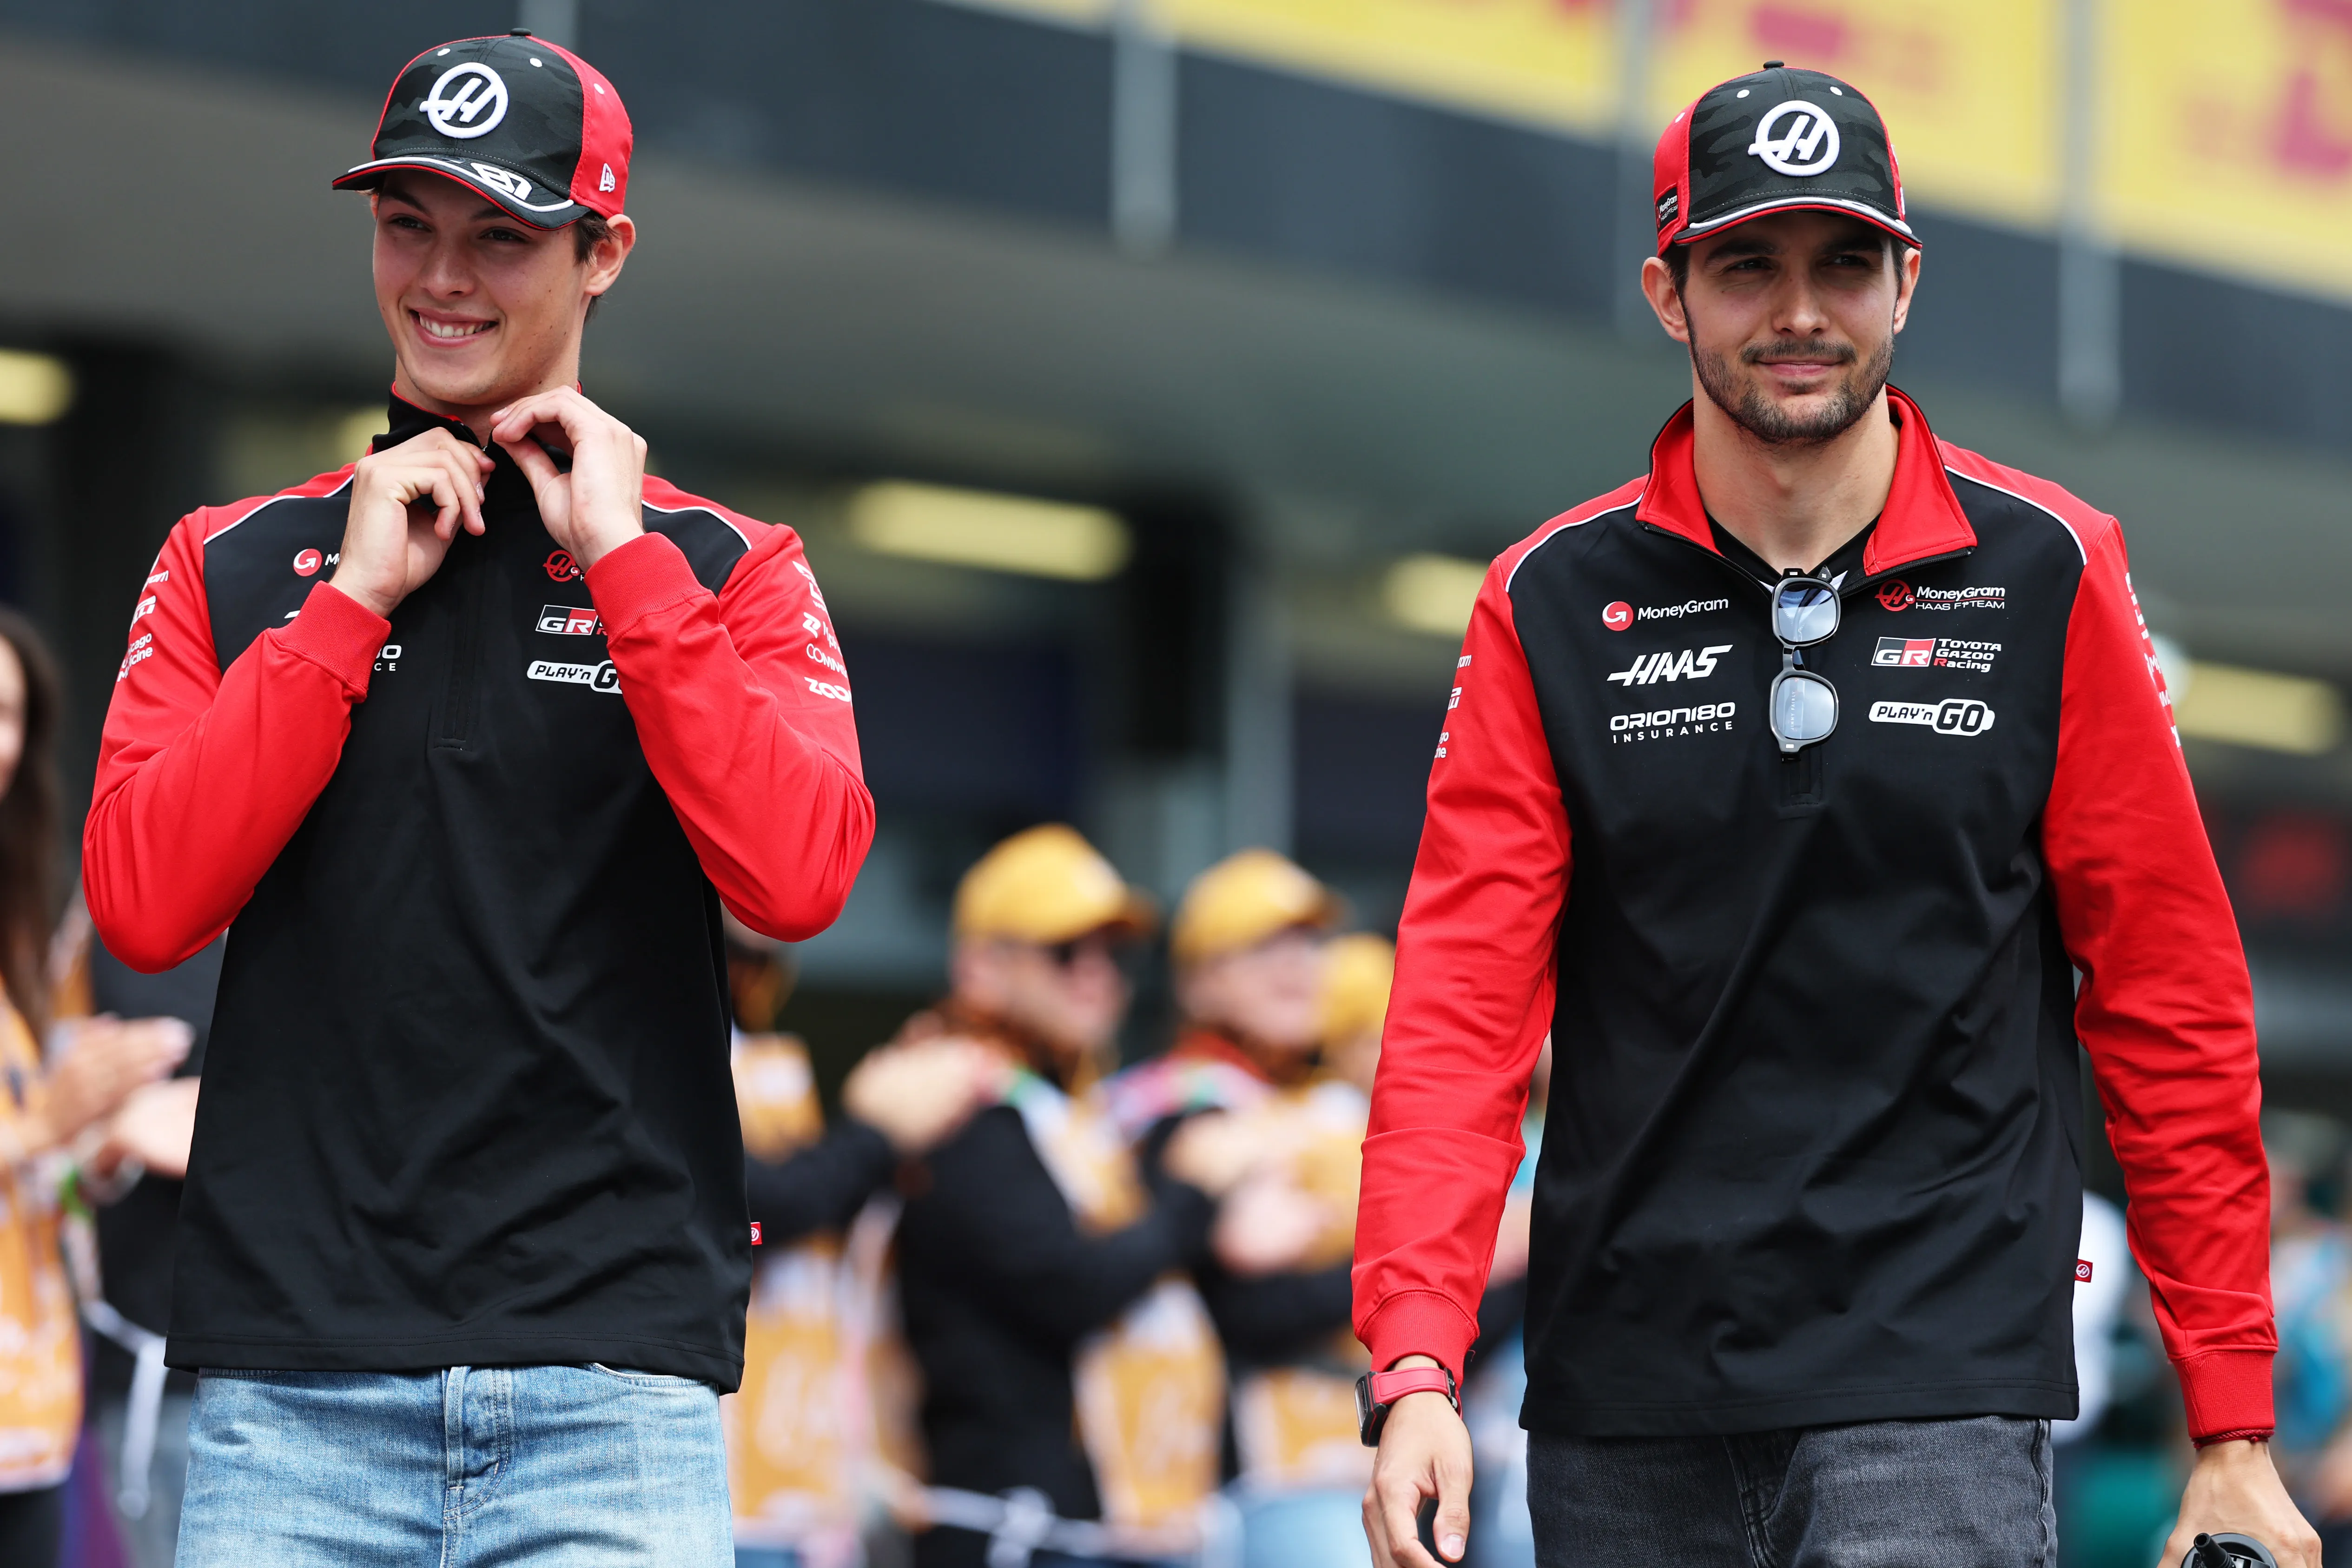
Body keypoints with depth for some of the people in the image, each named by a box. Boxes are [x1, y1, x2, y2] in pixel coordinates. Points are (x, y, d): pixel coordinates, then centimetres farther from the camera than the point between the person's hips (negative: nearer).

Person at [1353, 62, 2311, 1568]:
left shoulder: (2049, 579, 1)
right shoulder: (1552, 606, 4)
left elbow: (2173, 1003, 3)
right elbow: (1462, 1004, -2)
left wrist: (2234, 1432, 1)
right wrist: (1416, 1366, -15)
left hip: (1940, 1386, -2)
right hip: (1624, 1411, 2)